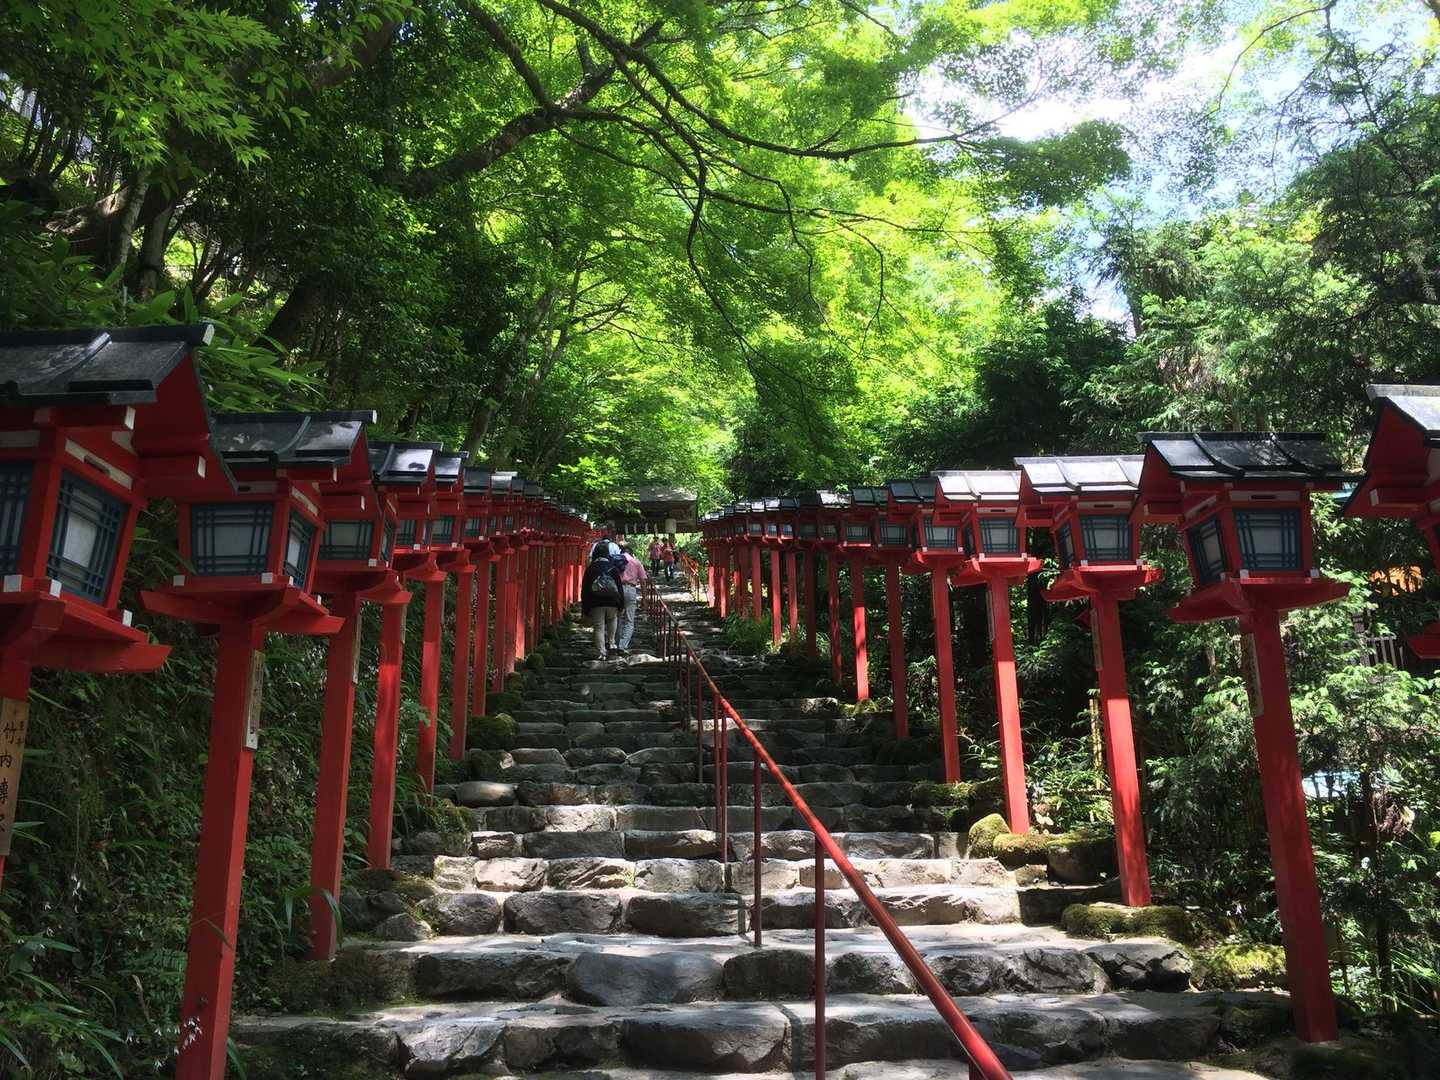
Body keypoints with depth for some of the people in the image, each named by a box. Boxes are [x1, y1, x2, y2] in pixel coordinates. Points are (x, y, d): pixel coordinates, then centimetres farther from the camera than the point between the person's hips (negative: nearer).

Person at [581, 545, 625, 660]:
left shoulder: (590, 569, 1)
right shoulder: (614, 568, 3)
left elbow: (585, 589, 2)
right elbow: (620, 587, 4)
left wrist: (585, 608, 7)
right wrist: (621, 604, 9)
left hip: (596, 603, -1)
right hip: (612, 602, 1)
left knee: (599, 628, 3)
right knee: (612, 619, 29)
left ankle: (601, 653, 0)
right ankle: (611, 643, 19)